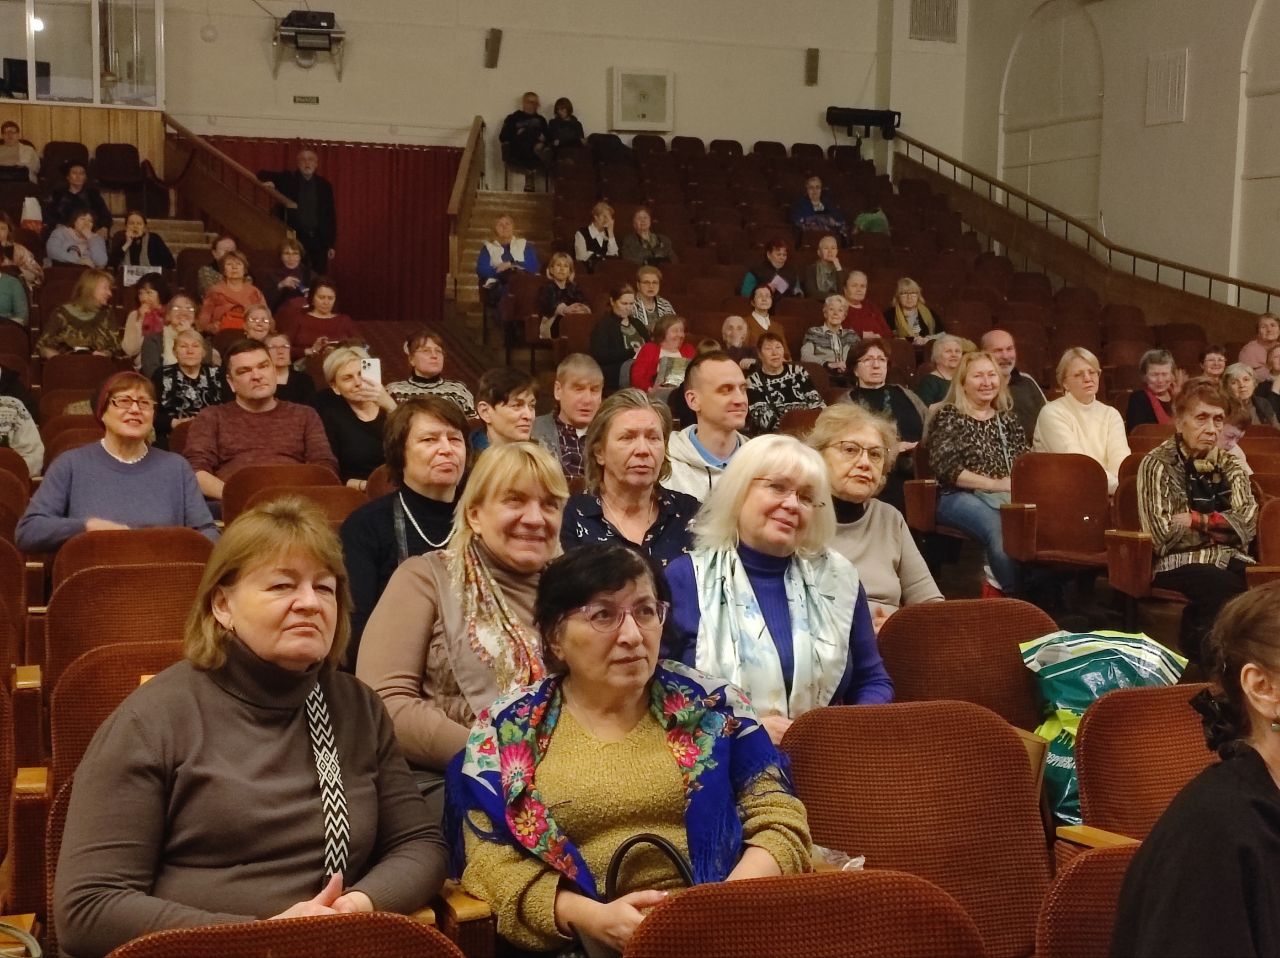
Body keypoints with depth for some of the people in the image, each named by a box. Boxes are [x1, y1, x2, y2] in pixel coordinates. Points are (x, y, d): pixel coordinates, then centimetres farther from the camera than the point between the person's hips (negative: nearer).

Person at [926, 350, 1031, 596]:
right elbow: (947, 469, -8)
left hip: (1006, 494, 5)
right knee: (1000, 528, -37)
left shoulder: (1006, 417, 21)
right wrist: (995, 484, -13)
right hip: (960, 496, -5)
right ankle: (1016, 593, -25)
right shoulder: (949, 417, 3)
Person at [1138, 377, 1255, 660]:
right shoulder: (1158, 465, -1)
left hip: (1229, 562, 5)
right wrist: (1222, 526, -1)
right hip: (1179, 565, -5)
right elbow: (1166, 535, -10)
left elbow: (1248, 523, 1)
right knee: (1227, 588, -35)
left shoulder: (1229, 465, 15)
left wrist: (1199, 521, -11)